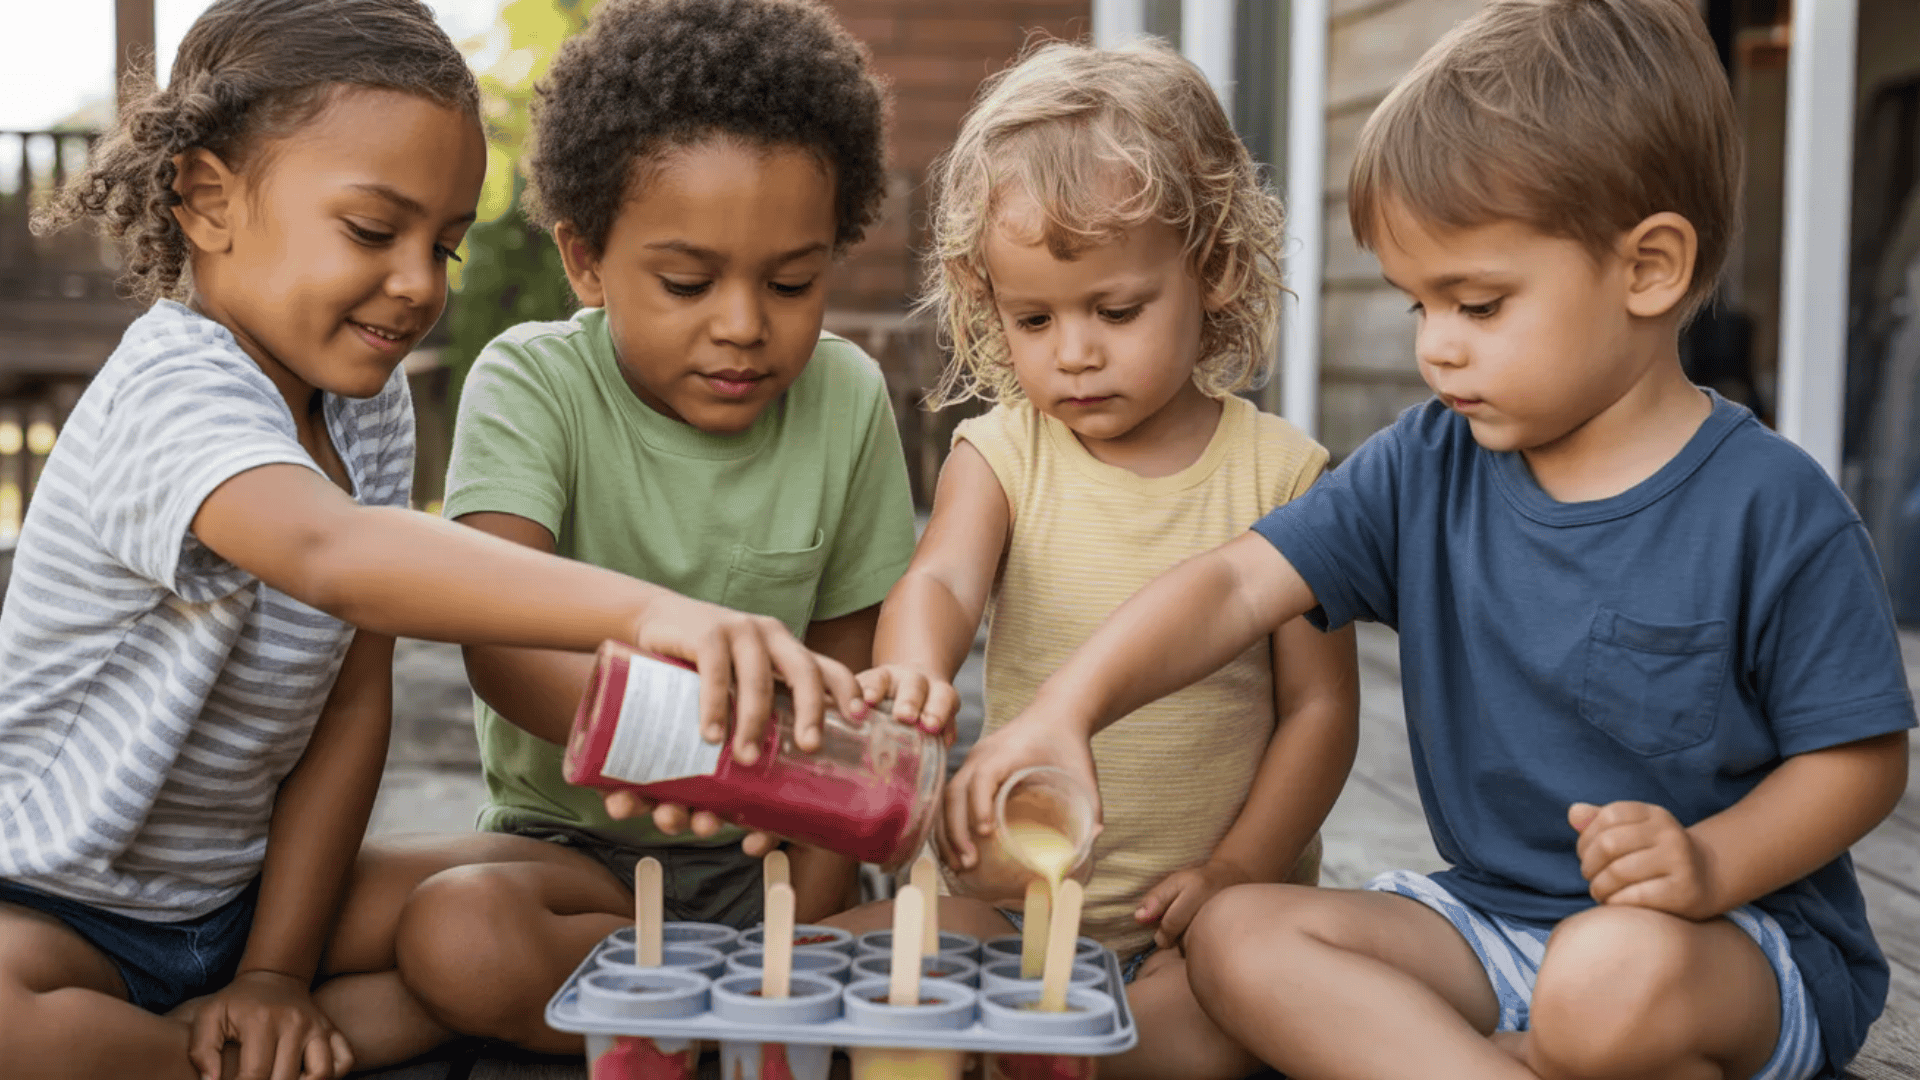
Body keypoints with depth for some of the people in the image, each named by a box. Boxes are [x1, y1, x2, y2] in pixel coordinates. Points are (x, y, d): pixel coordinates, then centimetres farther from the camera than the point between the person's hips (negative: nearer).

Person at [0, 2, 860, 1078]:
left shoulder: (371, 400, 1)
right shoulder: (174, 393, -25)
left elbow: (358, 694, 0)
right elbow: (333, 555, -48)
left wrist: (278, 969, -7)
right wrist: (638, 609, -62)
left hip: (234, 891, 7)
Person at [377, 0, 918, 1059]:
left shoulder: (846, 403, -3)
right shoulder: (531, 384, -12)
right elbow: (500, 640, -29)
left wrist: (809, 923, -9)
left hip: (761, 856, 1)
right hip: (567, 840, -1)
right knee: (460, 931, -34)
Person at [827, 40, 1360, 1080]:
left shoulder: (1279, 471, -1)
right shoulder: (999, 455, 2)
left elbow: (1320, 703, 0)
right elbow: (937, 581, -18)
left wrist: (1235, 876, -11)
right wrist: (913, 674, -42)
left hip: (1206, 916, -1)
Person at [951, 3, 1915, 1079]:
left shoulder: (1771, 508, -13)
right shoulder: (1426, 470, 1)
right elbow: (1239, 584, -8)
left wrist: (1710, 864, -25)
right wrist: (1068, 708, -24)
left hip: (1746, 938, -5)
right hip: (1490, 912, 6)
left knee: (1615, 982, -39)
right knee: (1236, 934, -15)